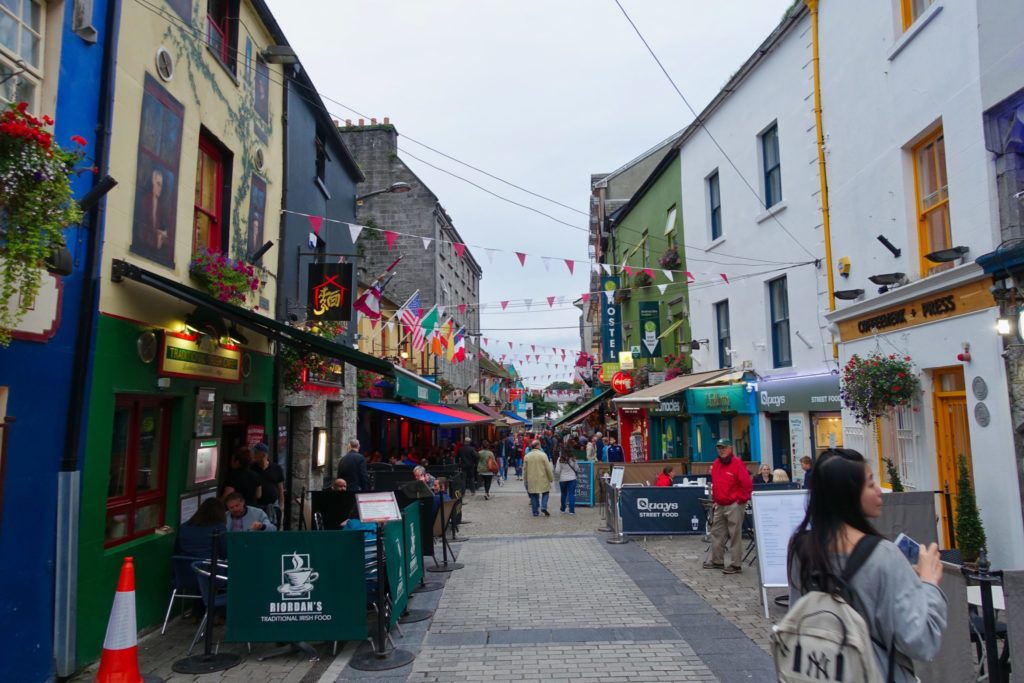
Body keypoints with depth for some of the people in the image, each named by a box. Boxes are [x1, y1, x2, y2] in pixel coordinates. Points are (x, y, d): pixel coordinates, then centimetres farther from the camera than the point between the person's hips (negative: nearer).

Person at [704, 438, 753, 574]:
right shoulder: (716, 464, 10)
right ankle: (717, 561, 24)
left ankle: (736, 565, 4)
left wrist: (741, 499, -14)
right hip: (720, 506, 8)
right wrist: (714, 497, 17)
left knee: (735, 536, -2)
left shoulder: (737, 463, -13)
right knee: (717, 533, 13)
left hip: (734, 506, -8)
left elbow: (747, 484, -18)